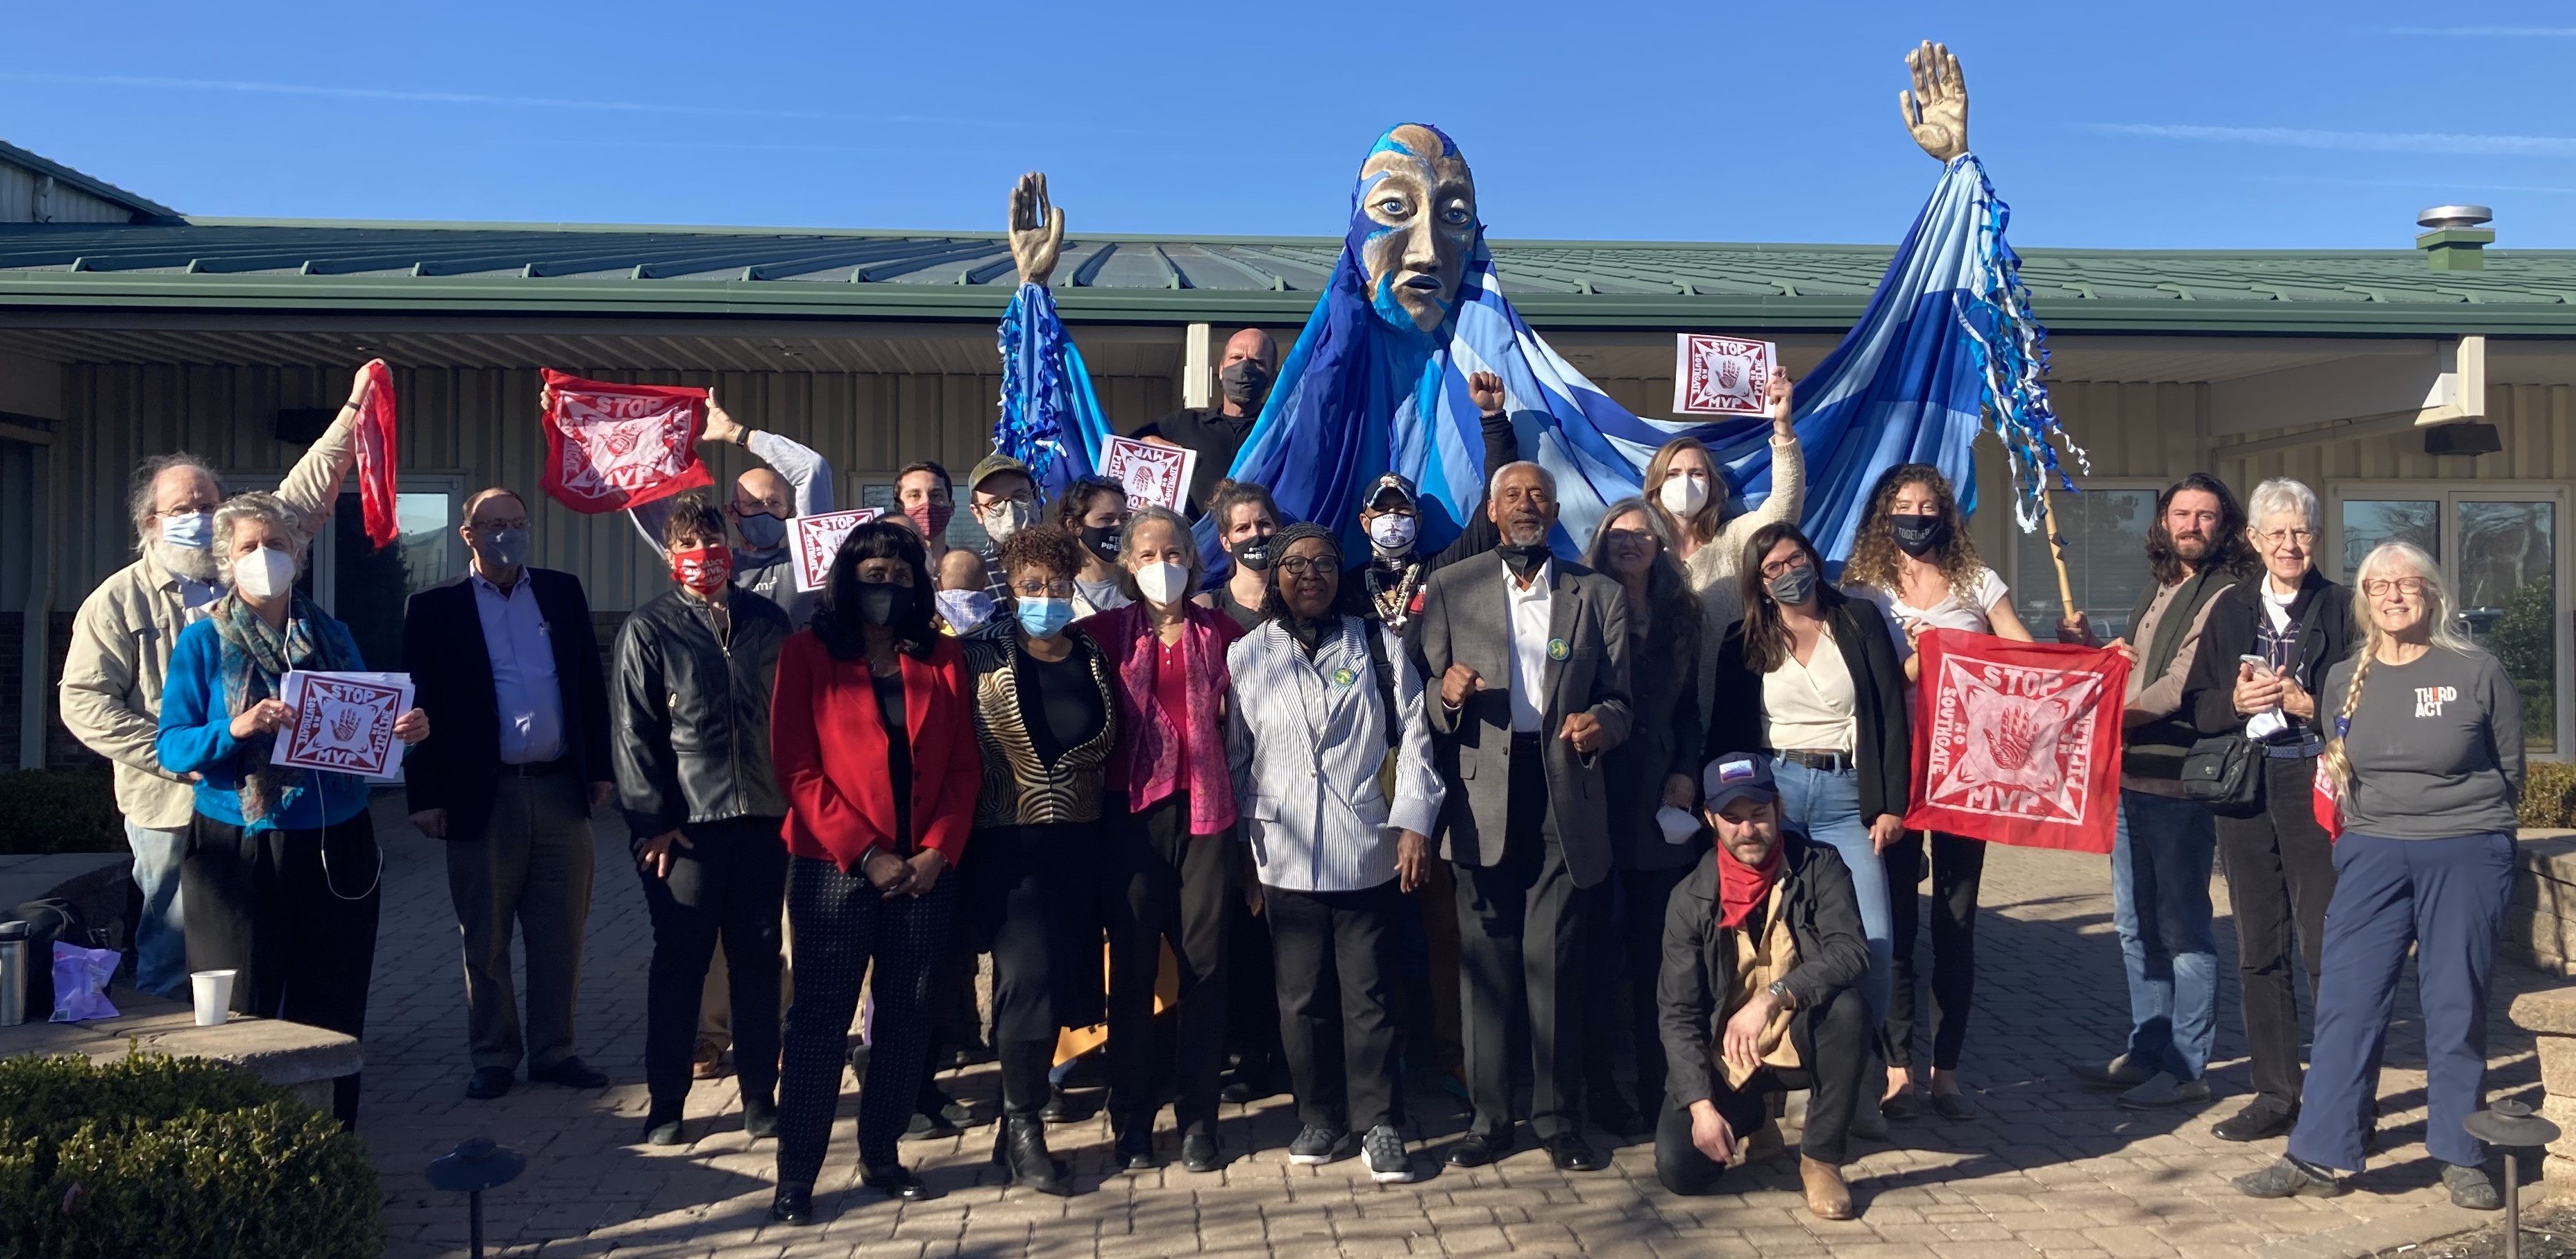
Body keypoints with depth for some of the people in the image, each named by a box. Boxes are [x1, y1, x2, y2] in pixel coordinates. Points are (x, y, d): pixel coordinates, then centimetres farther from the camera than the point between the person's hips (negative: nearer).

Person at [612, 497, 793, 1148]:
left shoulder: (766, 619, 10)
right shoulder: (649, 629, 2)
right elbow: (633, 730, -2)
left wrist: (797, 800, 6)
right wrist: (652, 820, -7)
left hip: (764, 815, 2)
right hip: (687, 821, -2)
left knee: (759, 958, 7)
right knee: (679, 961, 5)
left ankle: (760, 1094, 18)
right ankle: (665, 1101, 16)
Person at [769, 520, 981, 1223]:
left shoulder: (943, 657, 8)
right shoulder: (808, 652, -1)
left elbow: (965, 766, 6)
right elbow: (798, 769, -7)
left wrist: (938, 851, -7)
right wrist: (864, 853, -12)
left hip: (927, 868, 3)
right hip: (835, 866, -3)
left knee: (908, 1017, 8)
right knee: (822, 1016, -1)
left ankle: (881, 1156, 22)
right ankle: (796, 1176, 7)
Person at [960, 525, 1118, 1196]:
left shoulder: (1094, 660, 8)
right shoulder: (985, 657, -1)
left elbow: (1112, 748, 13)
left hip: (1080, 844, 4)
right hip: (1009, 842, -4)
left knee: (1065, 977, 7)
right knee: (1030, 972, -13)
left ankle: (1021, 1119, 27)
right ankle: (1023, 1130, 4)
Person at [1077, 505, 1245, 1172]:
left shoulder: (1221, 631, 7)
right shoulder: (1108, 632, 6)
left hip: (1206, 808, 0)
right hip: (1133, 810, 0)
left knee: (1204, 960, 1)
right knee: (1132, 965, 3)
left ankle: (1198, 1116, 13)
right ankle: (1132, 1118, 14)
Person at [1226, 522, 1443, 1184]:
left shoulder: (1377, 644, 6)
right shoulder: (1245, 655, 7)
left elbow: (1414, 734, 3)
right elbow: (1234, 757, 8)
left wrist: (1413, 821, -5)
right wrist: (1239, 845, 5)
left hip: (1367, 853, -1)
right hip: (1286, 857, 1)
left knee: (1369, 994, 2)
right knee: (1302, 997, 7)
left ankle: (1377, 1123, 13)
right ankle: (1320, 1118, 21)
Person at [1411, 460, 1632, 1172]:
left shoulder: (1599, 594, 11)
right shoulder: (1450, 589, 9)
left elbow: (1619, 698, 6)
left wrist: (1601, 724, -16)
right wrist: (1446, 692, -16)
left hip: (1564, 793, 0)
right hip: (1481, 797, 1)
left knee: (1554, 963, 0)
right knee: (1484, 963, 4)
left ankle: (1559, 1119, 12)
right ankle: (1489, 1117, 15)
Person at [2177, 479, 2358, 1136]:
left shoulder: (2342, 608, -1)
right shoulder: (2231, 609, 11)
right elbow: (2198, 706, 8)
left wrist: (2301, 701, -18)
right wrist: (2238, 700, -10)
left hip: (2316, 791, -4)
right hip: (2246, 791, 4)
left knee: (2326, 949, -5)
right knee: (2259, 951, 10)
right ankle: (2276, 1094, 20)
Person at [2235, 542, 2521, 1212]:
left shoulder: (2479, 673, -3)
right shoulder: (2344, 679, 6)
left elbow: (2510, 769, 6)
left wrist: (2469, 827, 9)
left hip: (2464, 855, -3)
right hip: (2372, 854, 3)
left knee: (2456, 1007, 4)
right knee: (2346, 1001, -1)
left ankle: (2462, 1158, 18)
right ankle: (2320, 1156, 4)